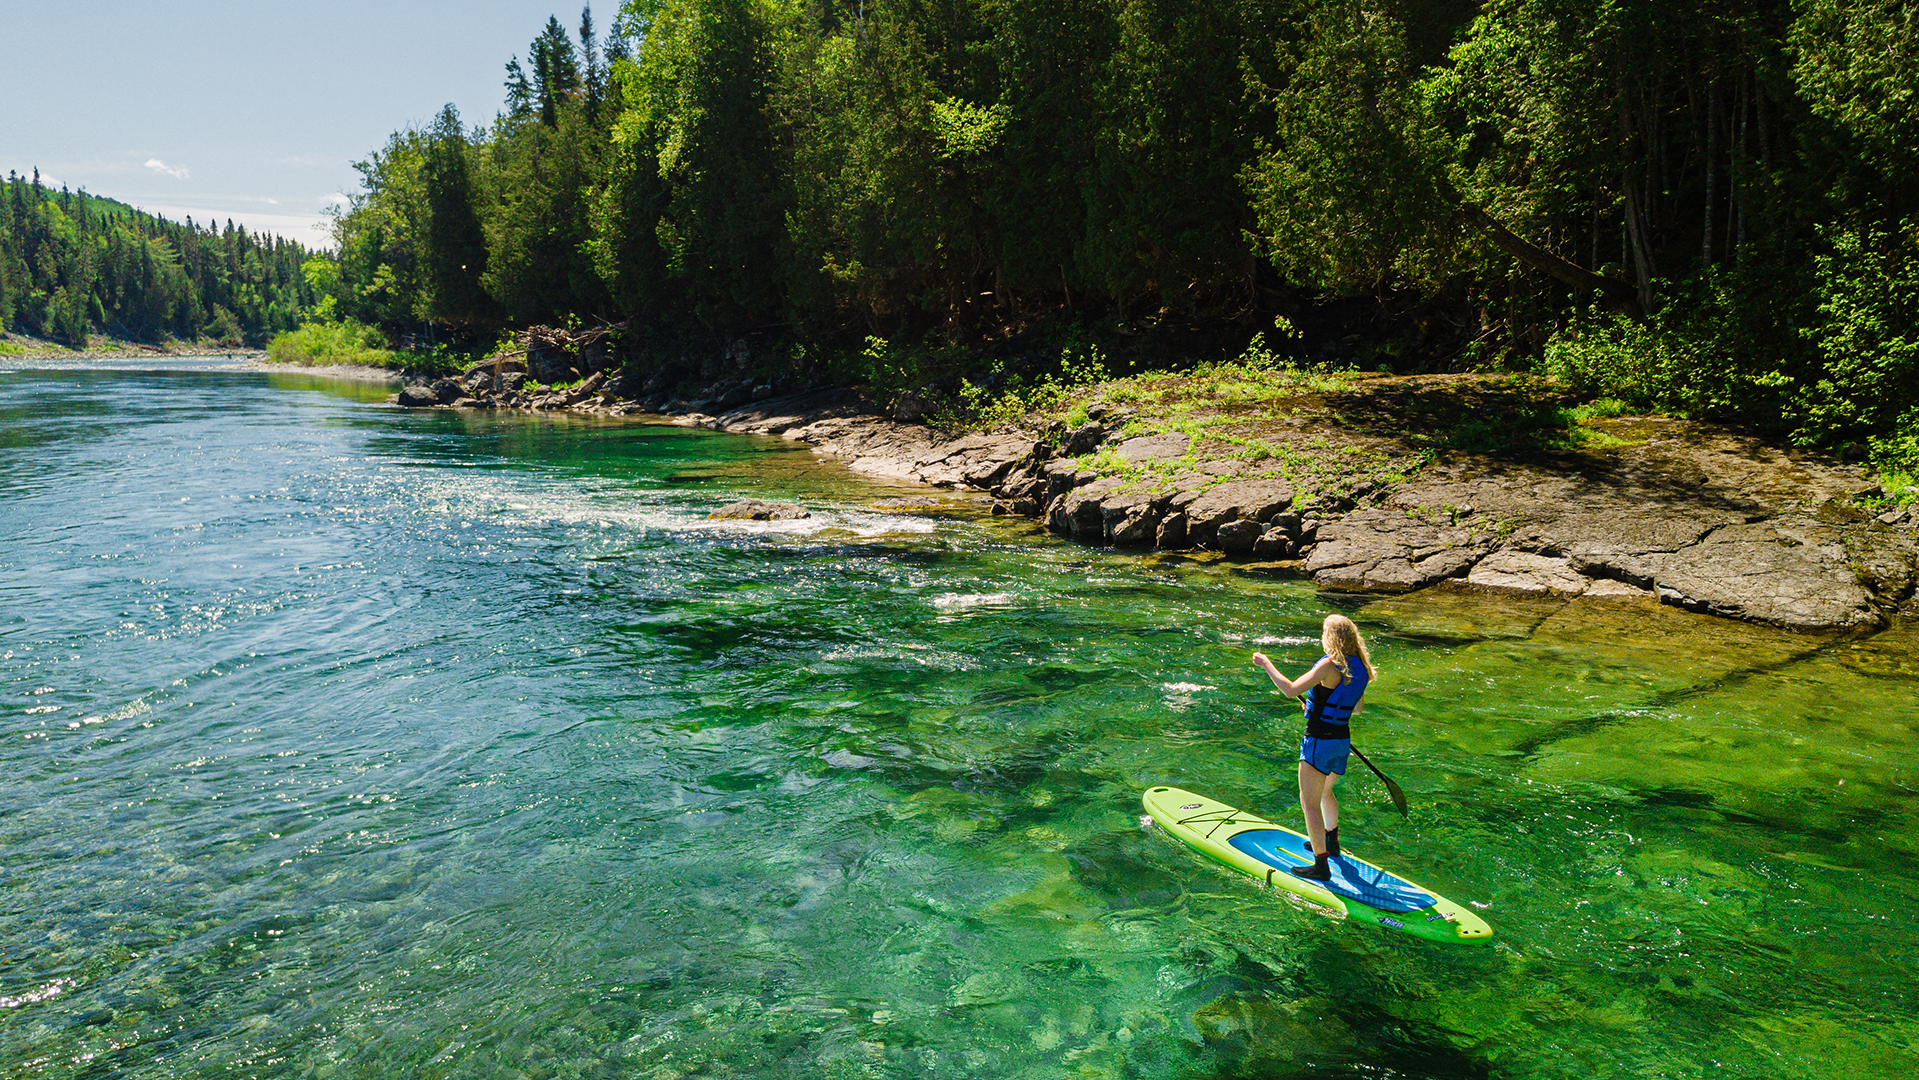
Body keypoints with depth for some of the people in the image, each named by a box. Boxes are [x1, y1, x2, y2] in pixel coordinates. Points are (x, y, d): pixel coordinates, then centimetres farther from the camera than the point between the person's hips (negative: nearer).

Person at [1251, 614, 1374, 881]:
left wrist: (1266, 664, -14)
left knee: (1310, 803, -2)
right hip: (1342, 739, 9)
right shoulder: (1359, 668, 4)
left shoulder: (1329, 665, -20)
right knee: (1325, 791, 30)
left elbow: (1291, 690, -25)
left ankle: (1321, 866, -2)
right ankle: (1331, 844, 47)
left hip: (1319, 741, -9)